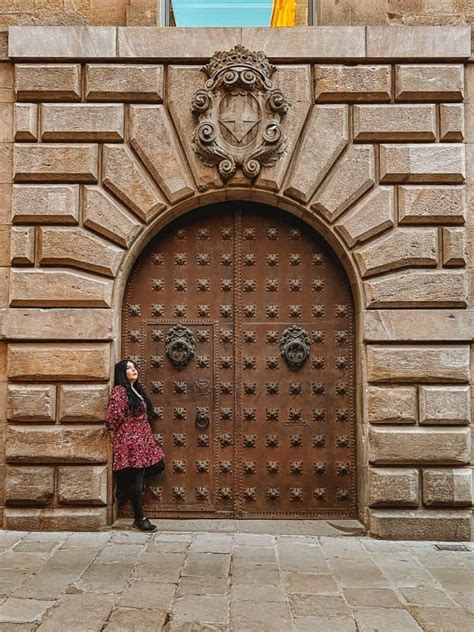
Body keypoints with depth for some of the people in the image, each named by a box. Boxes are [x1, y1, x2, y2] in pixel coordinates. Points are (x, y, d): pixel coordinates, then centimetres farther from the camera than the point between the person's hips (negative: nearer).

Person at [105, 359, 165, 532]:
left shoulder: (137, 391, 16)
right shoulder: (119, 391, -12)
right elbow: (112, 419, -16)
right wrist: (122, 433, 0)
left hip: (143, 439, 9)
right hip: (130, 441, -9)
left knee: (158, 465, 8)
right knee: (136, 479, -3)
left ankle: (125, 486, 22)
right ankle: (139, 519, 8)